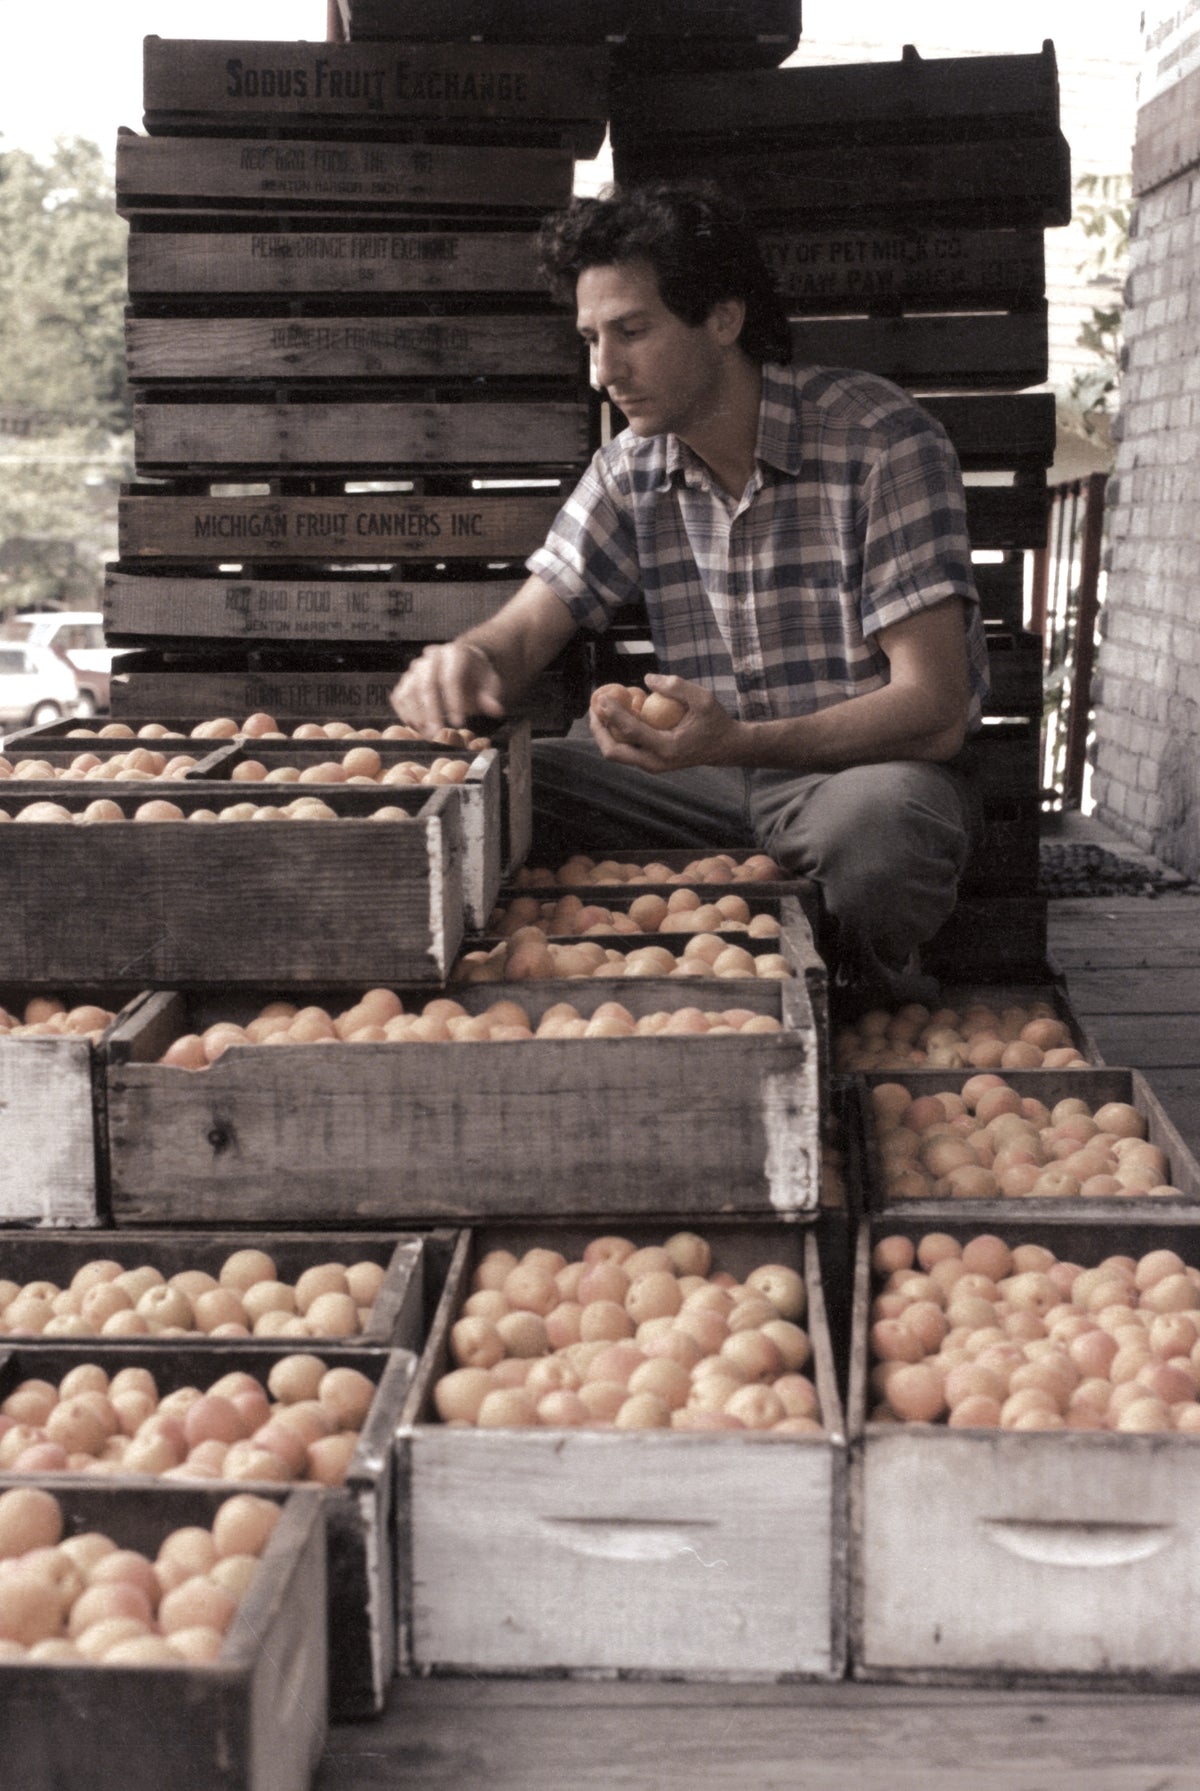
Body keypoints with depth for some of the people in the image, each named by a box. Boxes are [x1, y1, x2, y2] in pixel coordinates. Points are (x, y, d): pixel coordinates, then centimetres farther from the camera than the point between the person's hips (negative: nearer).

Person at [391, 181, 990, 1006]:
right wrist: (466, 662, -22)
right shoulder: (631, 470, 4)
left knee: (872, 821, -40)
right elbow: (523, 632, 5)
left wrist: (738, 744, -37)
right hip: (713, 776, 4)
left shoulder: (879, 438, -14)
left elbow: (934, 710, -20)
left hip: (870, 771, -4)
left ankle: (868, 1014, -8)